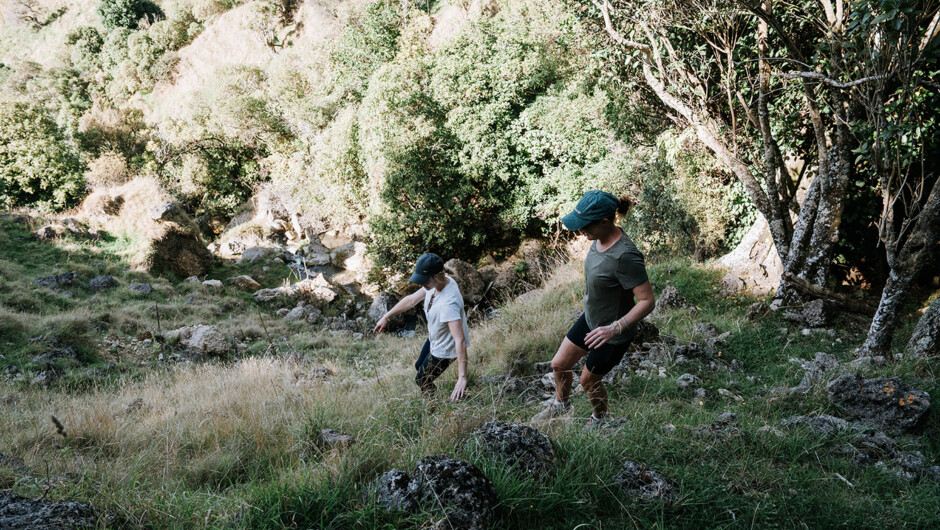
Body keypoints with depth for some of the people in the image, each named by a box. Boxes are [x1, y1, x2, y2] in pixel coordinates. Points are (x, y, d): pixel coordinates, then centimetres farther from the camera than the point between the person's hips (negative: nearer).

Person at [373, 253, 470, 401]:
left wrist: (462, 377, -50)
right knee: (419, 366, 32)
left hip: (444, 350, -9)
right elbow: (412, 299, 2)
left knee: (422, 381, 12)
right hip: (434, 339, 9)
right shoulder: (436, 283, -15)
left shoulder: (449, 303, -42)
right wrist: (386, 317, 7)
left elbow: (460, 340, -46)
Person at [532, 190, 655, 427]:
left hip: (613, 334, -8)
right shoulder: (601, 237, -10)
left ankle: (599, 418, 47)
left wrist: (615, 328, -39)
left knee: (589, 381, 15)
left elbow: (648, 301, -31)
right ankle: (560, 406, 48)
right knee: (559, 365, 18)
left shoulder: (624, 256, -36)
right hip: (591, 319, 8)